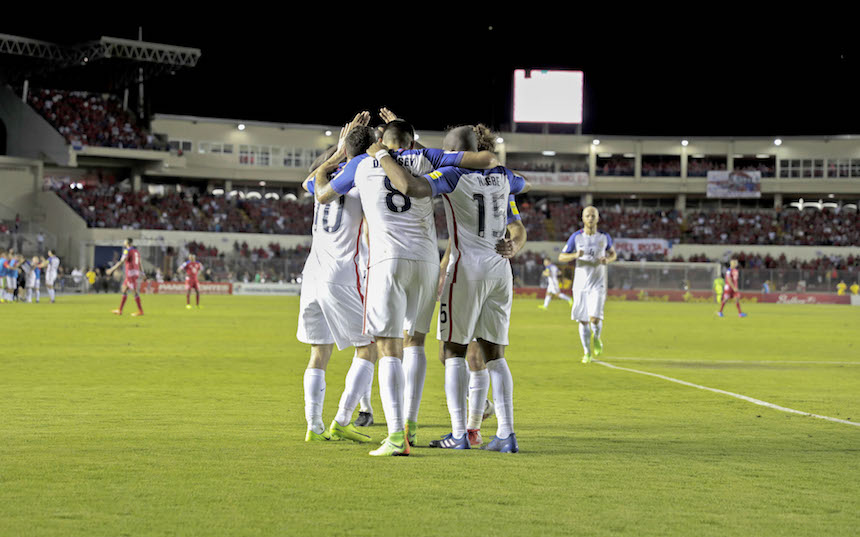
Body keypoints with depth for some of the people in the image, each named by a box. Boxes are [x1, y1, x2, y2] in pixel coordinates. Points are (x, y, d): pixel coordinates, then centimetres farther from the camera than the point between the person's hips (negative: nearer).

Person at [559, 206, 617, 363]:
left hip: (598, 284, -1)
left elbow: (613, 254, 17)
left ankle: (596, 338, 16)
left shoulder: (604, 237, 2)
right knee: (583, 320, 3)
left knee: (595, 318, -16)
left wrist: (608, 259, -7)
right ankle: (587, 352, 19)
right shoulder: (576, 237, -1)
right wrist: (575, 255, -18)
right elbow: (561, 257, 2)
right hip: (580, 284, 1)